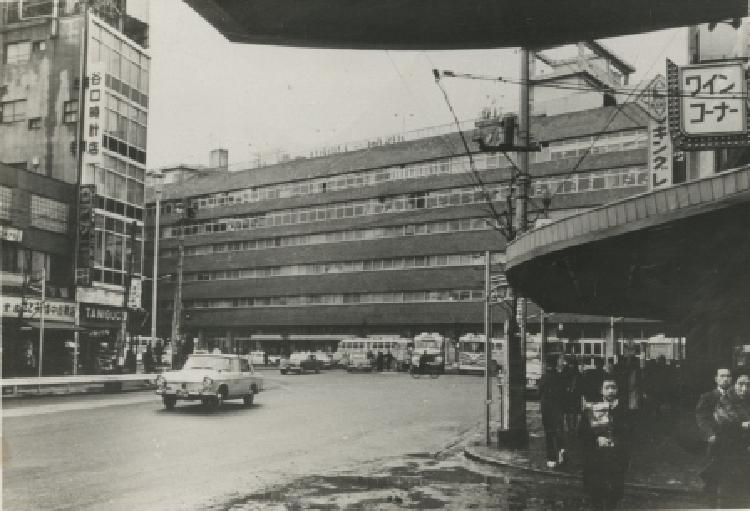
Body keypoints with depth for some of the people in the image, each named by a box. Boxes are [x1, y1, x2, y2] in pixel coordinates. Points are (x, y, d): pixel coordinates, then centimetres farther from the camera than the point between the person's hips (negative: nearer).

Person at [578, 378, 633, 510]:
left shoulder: (622, 407, 8)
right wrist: (597, 439, -11)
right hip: (594, 457, 0)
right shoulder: (590, 408, 7)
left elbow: (628, 429, -3)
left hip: (617, 455, 0)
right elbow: (581, 431, 2)